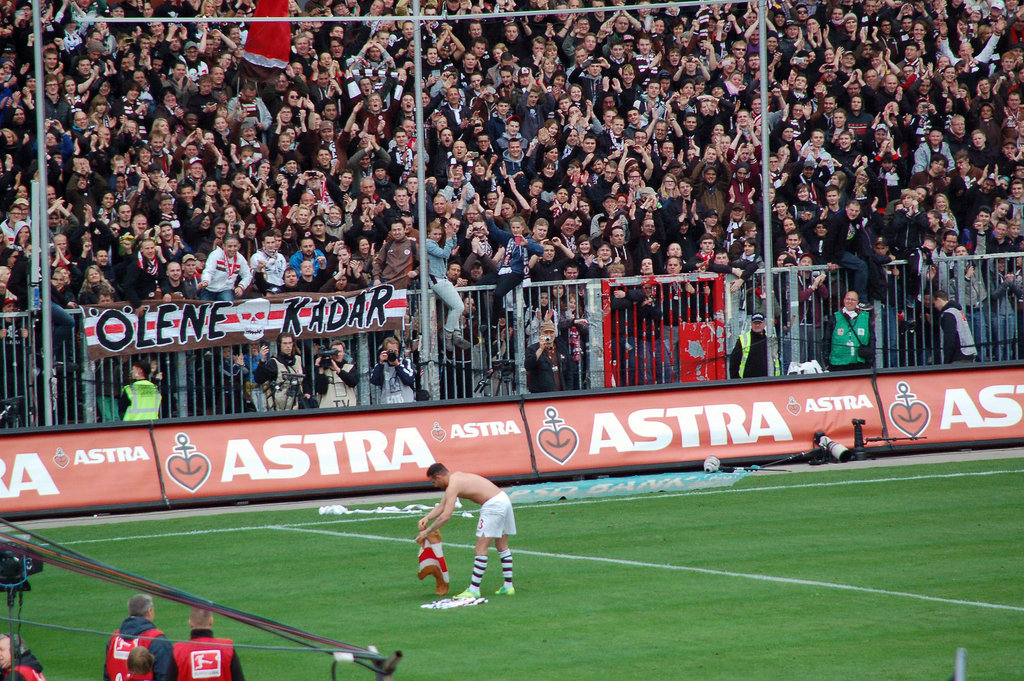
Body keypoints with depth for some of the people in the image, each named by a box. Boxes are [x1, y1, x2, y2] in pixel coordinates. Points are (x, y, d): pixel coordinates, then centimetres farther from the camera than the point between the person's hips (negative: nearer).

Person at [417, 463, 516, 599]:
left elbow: (446, 515, -18)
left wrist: (427, 531, -11)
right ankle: (508, 586, 22)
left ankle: (474, 589, -9)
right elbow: (442, 506, 23)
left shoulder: (453, 486, -13)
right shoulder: (456, 477, 17)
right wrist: (427, 517, 10)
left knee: (481, 548, -8)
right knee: (502, 547, 17)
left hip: (493, 505, -10)